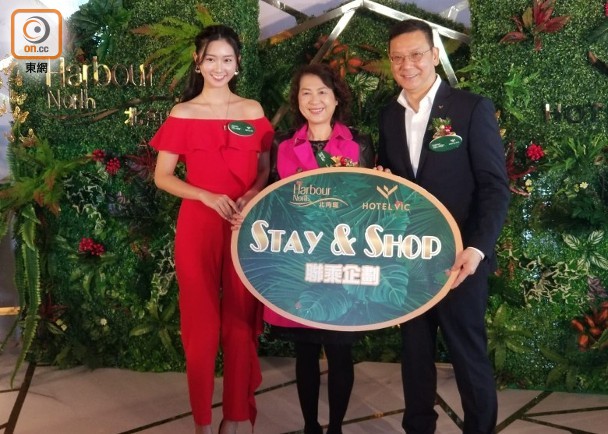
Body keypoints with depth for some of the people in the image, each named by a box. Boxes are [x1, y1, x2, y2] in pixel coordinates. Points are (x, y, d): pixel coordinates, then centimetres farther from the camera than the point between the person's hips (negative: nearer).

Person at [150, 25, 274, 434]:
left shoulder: (253, 111, 8)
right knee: (201, 322, 5)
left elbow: (265, 170, 12)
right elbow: (162, 176, 0)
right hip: (198, 226, -1)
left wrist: (252, 195, -9)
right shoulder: (182, 114, 1)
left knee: (241, 321, 6)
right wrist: (208, 197, -14)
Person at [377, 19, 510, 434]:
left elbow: (495, 187, -10)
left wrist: (476, 248, -22)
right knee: (415, 352, 16)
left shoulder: (473, 108, -7)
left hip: (457, 257, -5)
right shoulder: (389, 116, 8)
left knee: (469, 356, 6)